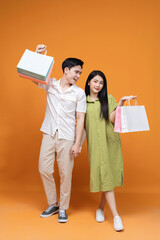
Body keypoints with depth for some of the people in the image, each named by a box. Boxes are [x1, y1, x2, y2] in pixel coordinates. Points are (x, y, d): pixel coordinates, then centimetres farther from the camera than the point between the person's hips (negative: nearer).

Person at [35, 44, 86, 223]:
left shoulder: (79, 93, 1)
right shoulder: (50, 84, 6)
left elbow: (80, 119, -3)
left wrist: (77, 143, -9)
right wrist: (37, 55, -9)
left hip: (66, 137, -2)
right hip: (49, 134, 2)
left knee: (65, 173, 1)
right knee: (44, 169, 5)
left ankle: (63, 209, 19)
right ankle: (53, 204, 24)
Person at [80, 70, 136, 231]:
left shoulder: (108, 99, 6)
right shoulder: (83, 101, 8)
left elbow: (112, 119, -7)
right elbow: (83, 127, 11)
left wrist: (121, 103, -16)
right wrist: (79, 145, 6)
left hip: (110, 142, 1)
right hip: (95, 143, 0)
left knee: (109, 176, 2)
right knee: (104, 176, -7)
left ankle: (101, 208, 22)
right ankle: (115, 216, -4)